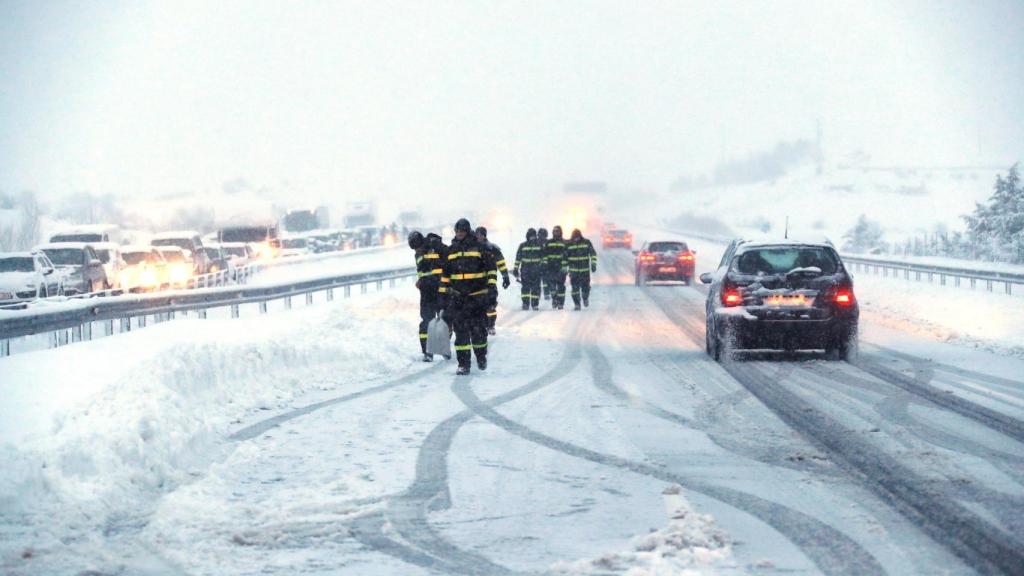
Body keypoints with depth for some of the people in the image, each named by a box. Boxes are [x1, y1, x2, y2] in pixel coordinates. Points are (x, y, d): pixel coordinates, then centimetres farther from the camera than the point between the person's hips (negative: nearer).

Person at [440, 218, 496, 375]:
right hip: (457, 296, 3)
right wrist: (443, 292, 14)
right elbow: (445, 273, 18)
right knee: (460, 330, -2)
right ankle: (463, 364, 1)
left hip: (478, 296, -3)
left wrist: (492, 288, -6)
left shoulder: (479, 247, -1)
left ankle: (481, 356, 24)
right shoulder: (451, 250, 11)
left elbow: (491, 268, 0)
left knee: (478, 329, 0)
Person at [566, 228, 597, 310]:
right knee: (575, 287, -6)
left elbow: (593, 253, -1)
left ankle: (585, 298, 31)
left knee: (585, 287, 0)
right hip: (573, 270, 0)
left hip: (585, 270, 0)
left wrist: (593, 263, -11)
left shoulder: (587, 242, -1)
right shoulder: (569, 244, 0)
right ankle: (576, 304, 4)